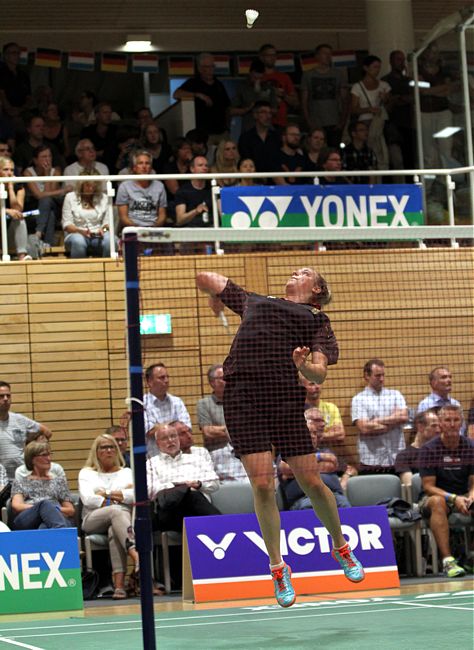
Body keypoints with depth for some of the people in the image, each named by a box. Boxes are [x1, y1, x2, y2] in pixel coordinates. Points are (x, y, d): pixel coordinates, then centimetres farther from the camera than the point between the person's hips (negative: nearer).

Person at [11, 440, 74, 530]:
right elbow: (16, 507, 6)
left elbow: (71, 511, 22)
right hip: (26, 520, -2)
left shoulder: (59, 481, 29)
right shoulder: (19, 482, 25)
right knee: (44, 503, -39)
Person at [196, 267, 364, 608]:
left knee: (312, 481, -2)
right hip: (242, 397, 1)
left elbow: (320, 373, 3)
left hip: (287, 398, -1)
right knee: (263, 485, -7)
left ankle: (341, 547, 23)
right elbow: (205, 279, 38)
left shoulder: (317, 319, 19)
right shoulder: (253, 301, 27)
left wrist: (305, 366, -15)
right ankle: (278, 567, 5)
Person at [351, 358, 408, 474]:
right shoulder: (358, 399, 3)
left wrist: (376, 421, -6)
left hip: (397, 461, 2)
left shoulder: (395, 395, 13)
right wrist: (392, 422, -3)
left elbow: (404, 417, -4)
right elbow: (364, 428, -9)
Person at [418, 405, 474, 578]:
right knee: (438, 502, -39)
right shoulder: (429, 450, -7)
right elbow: (428, 487, -11)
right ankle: (447, 559, -46)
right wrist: (454, 498, -26)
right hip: (435, 495, -3)